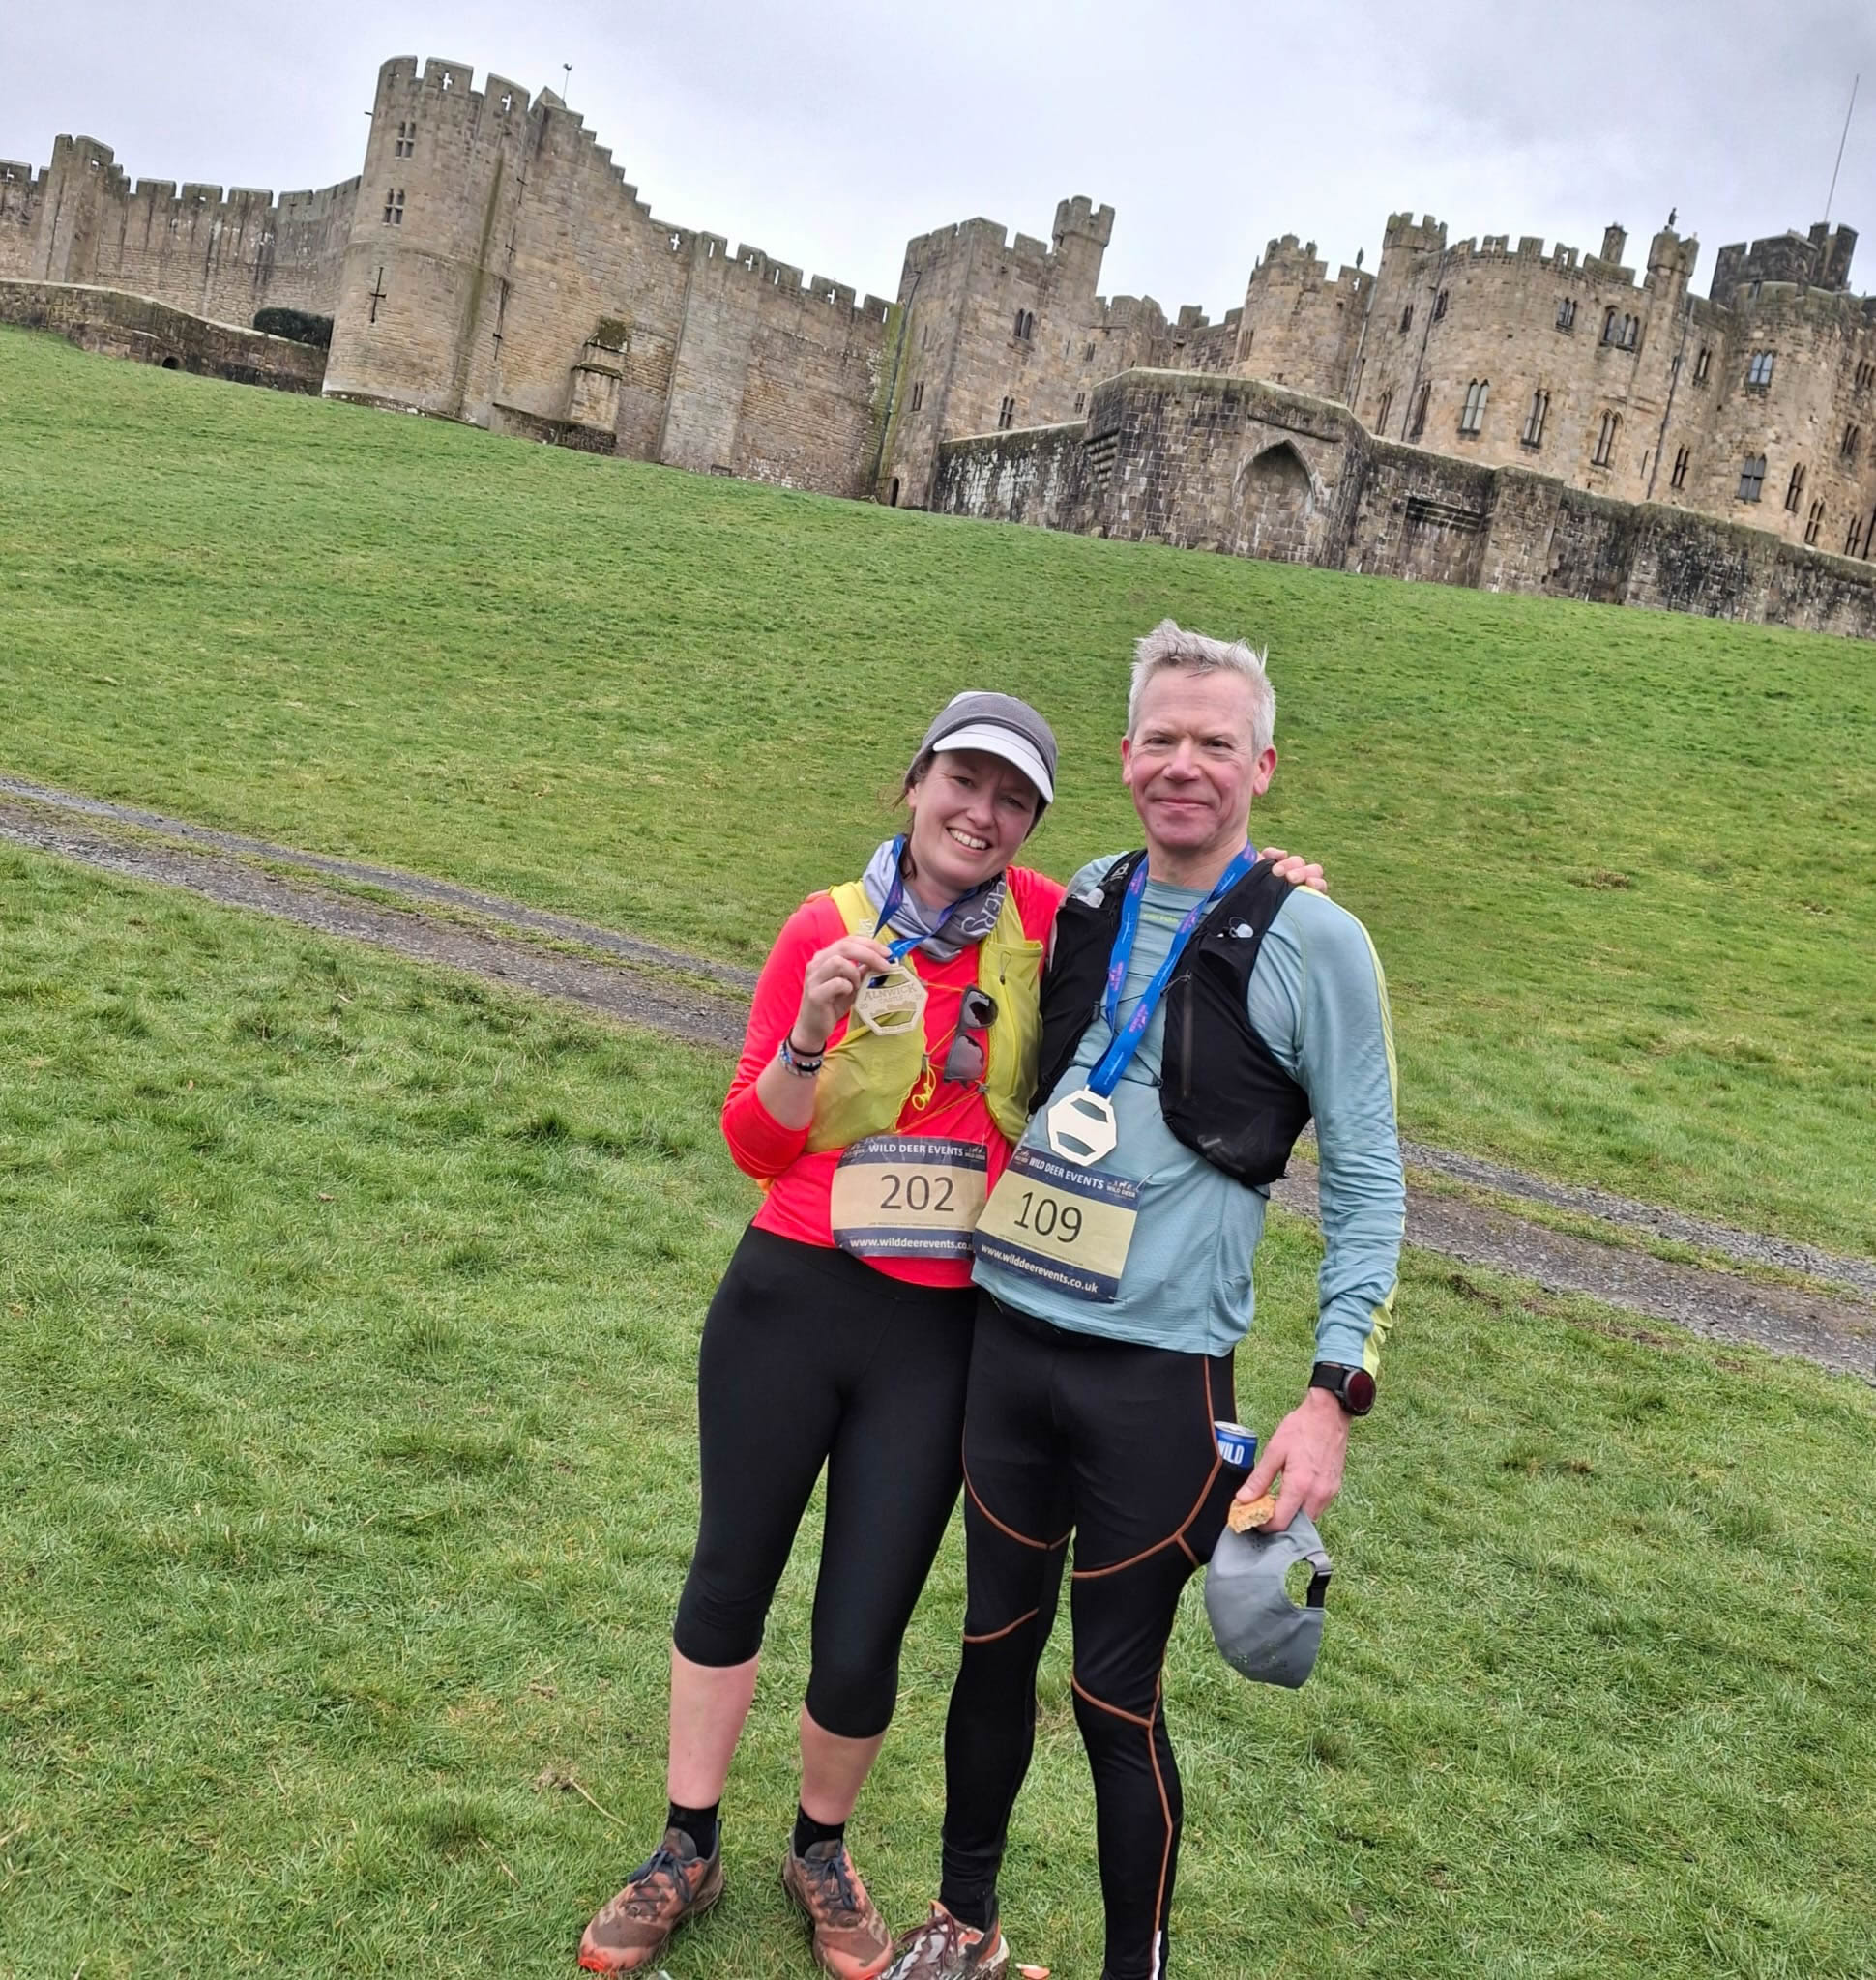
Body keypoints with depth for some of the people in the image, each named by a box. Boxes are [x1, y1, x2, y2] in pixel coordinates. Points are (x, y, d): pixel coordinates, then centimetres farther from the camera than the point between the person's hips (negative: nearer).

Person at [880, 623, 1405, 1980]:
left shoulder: (1312, 941, -9)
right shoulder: (1086, 905, 5)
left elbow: (1367, 1184, -7)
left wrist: (1336, 1390, -13)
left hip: (1156, 1375, -5)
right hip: (1009, 1336, 5)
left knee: (1117, 1694, 5)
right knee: (994, 1648, 18)